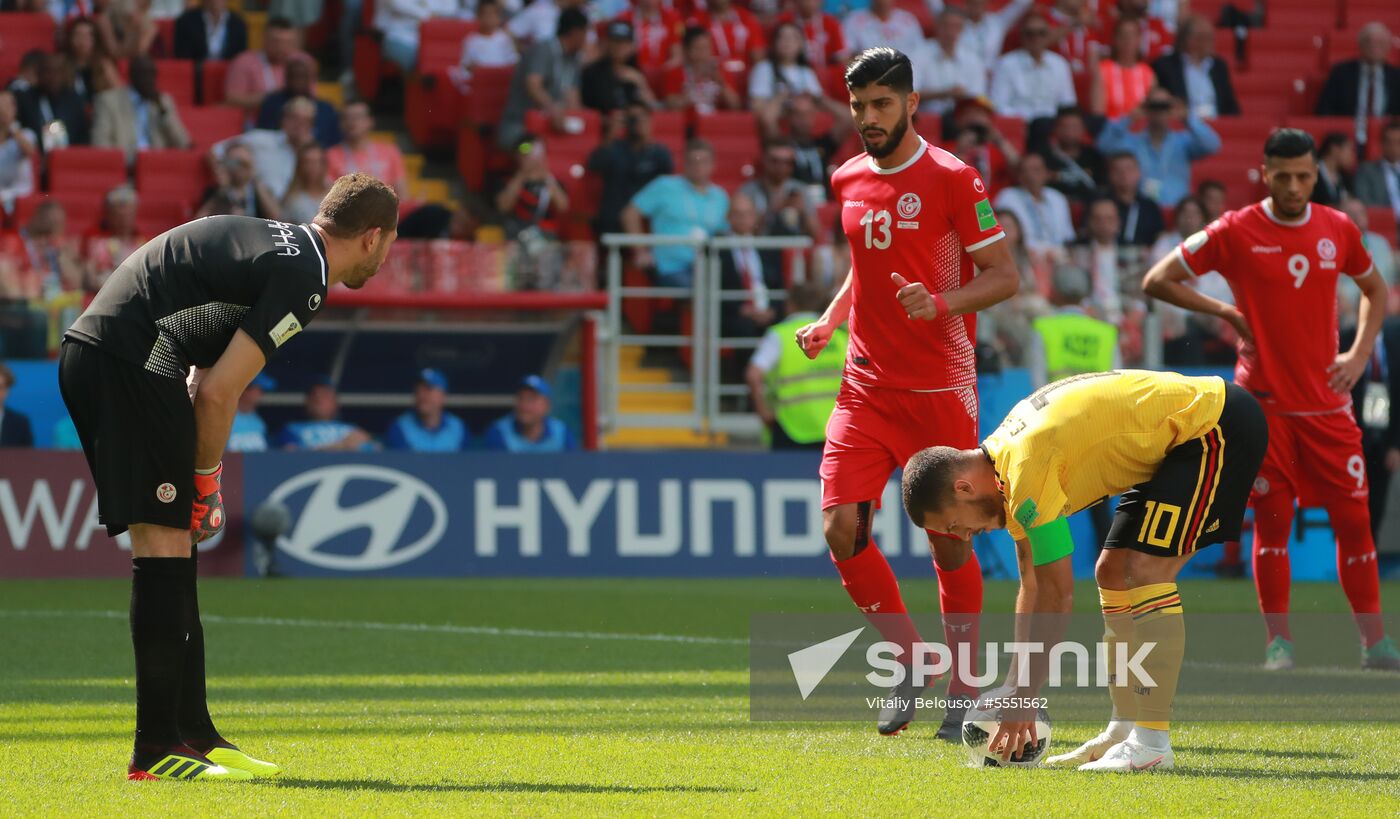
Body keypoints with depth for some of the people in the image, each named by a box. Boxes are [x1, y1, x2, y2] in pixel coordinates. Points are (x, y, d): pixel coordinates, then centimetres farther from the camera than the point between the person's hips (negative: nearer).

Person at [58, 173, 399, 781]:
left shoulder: (273, 243, 21)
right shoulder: (301, 277, -10)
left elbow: (207, 382, 22)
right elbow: (219, 392, -13)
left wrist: (201, 480, 17)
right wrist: (206, 477, 1)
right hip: (128, 361, -10)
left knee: (173, 543, 13)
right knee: (164, 542, -9)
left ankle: (193, 734, 17)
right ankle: (156, 749, -10)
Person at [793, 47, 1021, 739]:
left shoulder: (951, 179, -7)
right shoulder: (848, 181, 11)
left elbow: (1004, 276, -7)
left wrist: (940, 304, -23)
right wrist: (829, 322, 10)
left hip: (939, 388, -5)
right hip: (866, 387, 5)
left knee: (949, 538, 0)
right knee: (842, 528, -9)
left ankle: (962, 689, 13)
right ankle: (912, 665, 9)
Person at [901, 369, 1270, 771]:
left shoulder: (1027, 470, -23)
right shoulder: (1003, 456, 7)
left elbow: (1056, 595, -20)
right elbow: (1032, 587, 15)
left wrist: (1021, 702, -13)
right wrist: (1015, 695, 15)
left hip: (1217, 427, -11)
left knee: (1143, 570, -20)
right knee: (1113, 573, 10)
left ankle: (1152, 742, -21)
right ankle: (1124, 731, 15)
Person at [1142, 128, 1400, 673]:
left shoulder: (1338, 230, 6)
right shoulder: (1236, 232, -4)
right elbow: (1157, 280, 1)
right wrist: (1225, 312, -5)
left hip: (1328, 401, 2)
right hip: (1264, 399, -2)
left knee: (1353, 517, -1)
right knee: (1271, 520, -3)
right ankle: (1278, 642, 3)